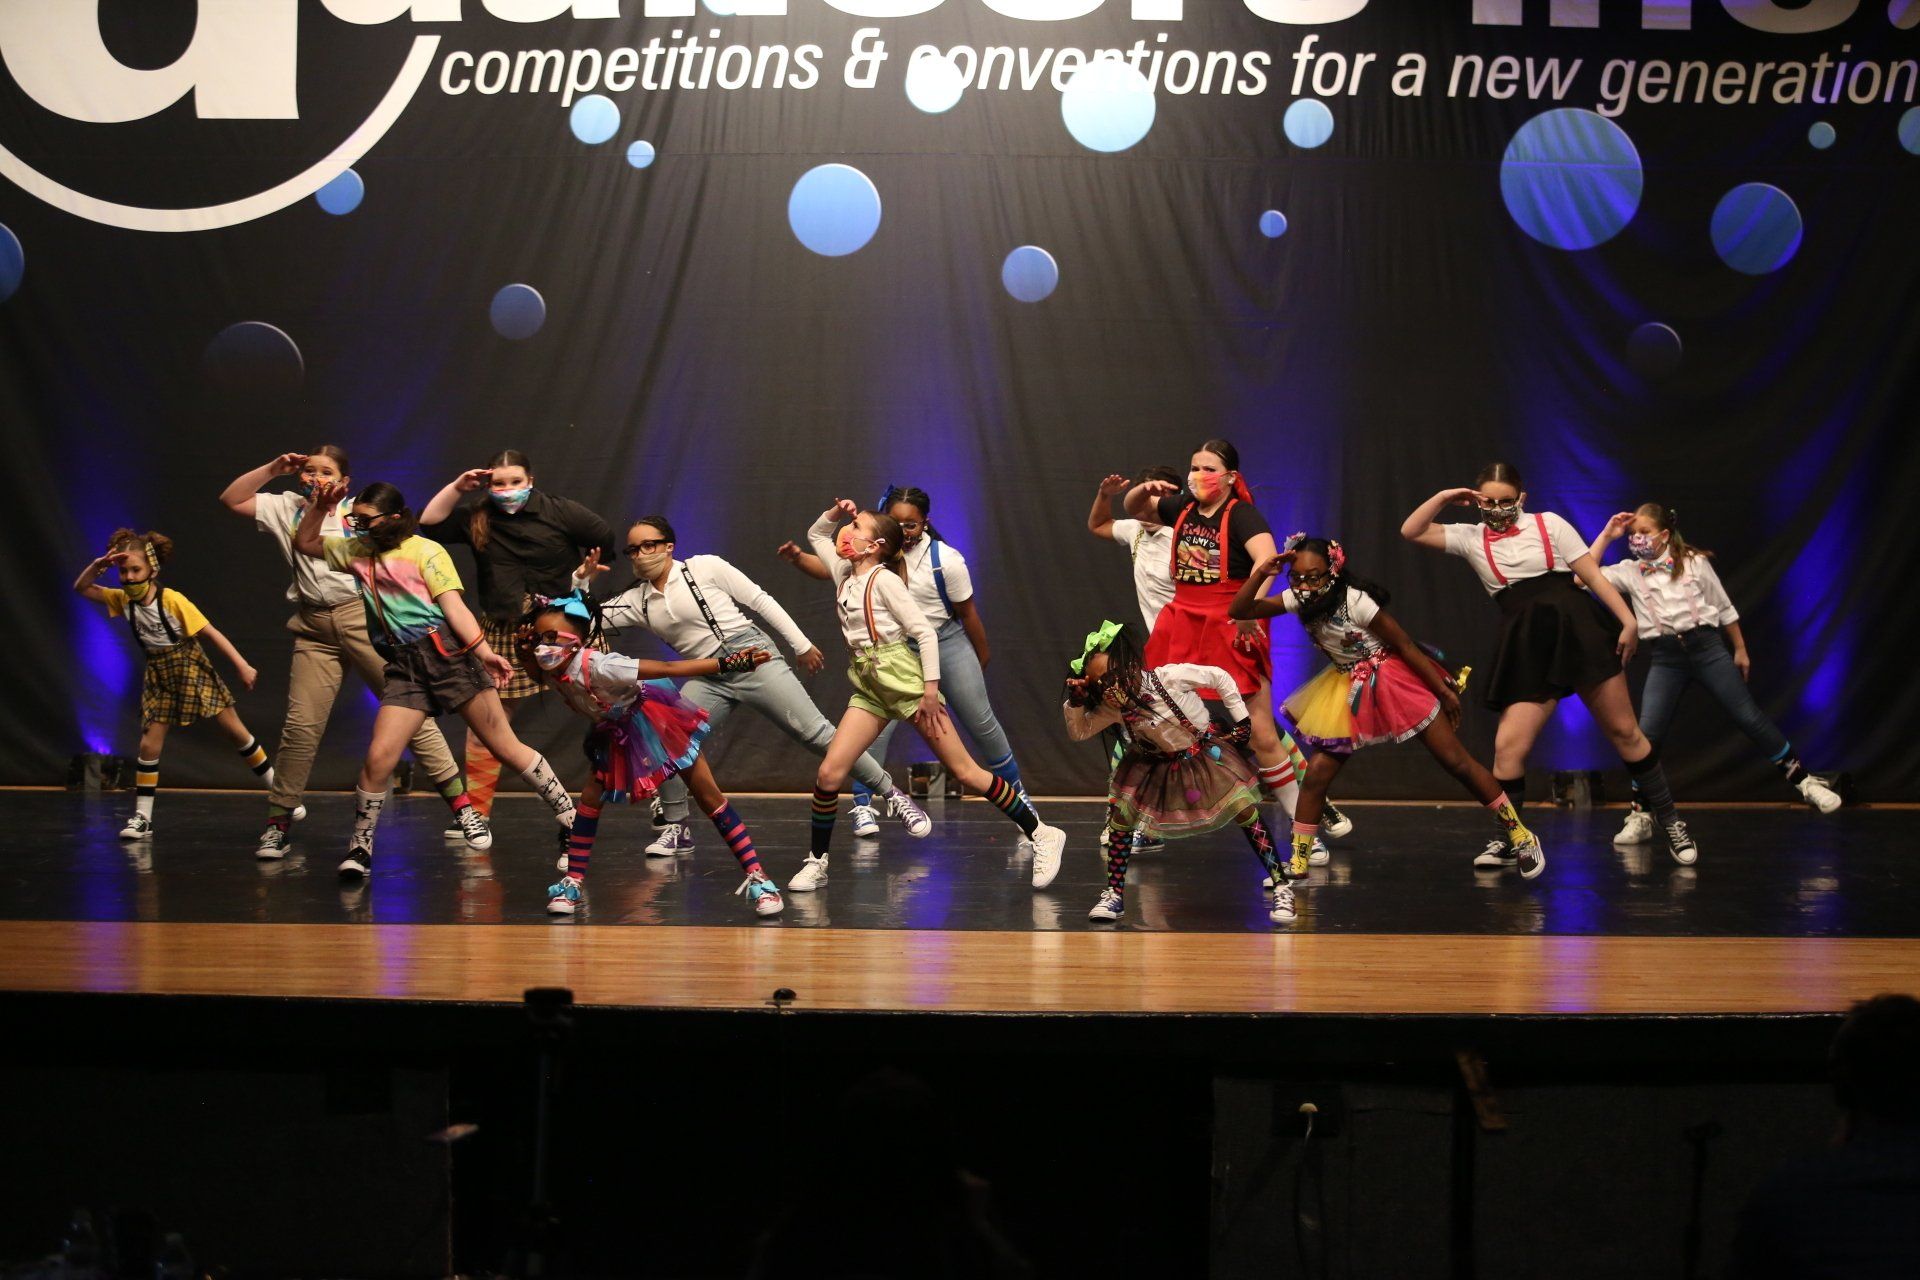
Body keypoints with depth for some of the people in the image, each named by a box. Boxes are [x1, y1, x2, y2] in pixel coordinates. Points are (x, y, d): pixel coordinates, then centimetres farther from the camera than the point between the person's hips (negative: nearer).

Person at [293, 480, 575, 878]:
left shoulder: (425, 551, 0)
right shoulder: (357, 551, 17)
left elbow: (453, 605, -7)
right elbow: (305, 543, 26)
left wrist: (482, 650, -19)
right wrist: (318, 506, 9)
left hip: (446, 652, -4)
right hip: (404, 666, 4)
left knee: (506, 747, -3)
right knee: (378, 757, -11)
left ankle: (572, 821, 5)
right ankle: (360, 848, 4)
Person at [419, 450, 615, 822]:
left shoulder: (558, 510, -4)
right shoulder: (477, 519, 6)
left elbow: (605, 539, 2)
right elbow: (429, 523, 0)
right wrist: (457, 487, -7)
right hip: (502, 634, 3)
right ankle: (474, 815, 6)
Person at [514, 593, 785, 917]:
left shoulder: (599, 667, -37)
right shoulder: (550, 673, -18)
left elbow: (668, 668, -37)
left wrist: (727, 664, -40)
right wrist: (525, 648, -19)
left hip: (654, 718, -6)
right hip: (615, 734, 6)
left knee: (709, 796, -5)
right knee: (590, 798, -5)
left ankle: (757, 878, -4)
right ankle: (572, 882, 7)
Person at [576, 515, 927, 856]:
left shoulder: (704, 567, -3)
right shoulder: (637, 601, 9)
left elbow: (761, 600, 1)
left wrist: (801, 645, 1)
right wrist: (582, 578, -7)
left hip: (753, 658, -5)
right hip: (709, 679, 5)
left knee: (815, 733, -11)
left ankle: (892, 794, -4)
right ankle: (676, 829, 1)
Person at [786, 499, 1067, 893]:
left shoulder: (884, 580, -10)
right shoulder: (844, 574, 11)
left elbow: (925, 632, -13)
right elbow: (816, 535, 29)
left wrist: (930, 690, -17)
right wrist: (834, 513, 8)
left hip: (904, 679, -7)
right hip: (869, 687, 7)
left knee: (964, 771, -5)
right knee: (829, 772, -6)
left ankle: (1042, 835, 3)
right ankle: (816, 863, 8)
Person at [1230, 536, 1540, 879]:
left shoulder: (1355, 601, -26)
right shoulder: (1298, 601, -11)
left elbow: (1406, 645, -19)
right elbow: (1239, 610, -11)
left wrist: (1445, 691, -15)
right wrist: (1261, 573, -27)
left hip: (1394, 681, -5)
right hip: (1351, 692, 5)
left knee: (1457, 762, -1)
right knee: (1317, 774, -5)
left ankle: (1519, 834, 10)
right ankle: (1297, 863, 5)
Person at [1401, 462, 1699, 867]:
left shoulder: (1548, 525, 6)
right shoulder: (1471, 539, 11)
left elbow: (1593, 575, 3)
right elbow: (1411, 531, 8)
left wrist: (1628, 621, -4)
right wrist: (1444, 497, 0)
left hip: (1577, 632, -1)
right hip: (1526, 650, 2)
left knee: (1624, 732, 2)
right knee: (1508, 746, -10)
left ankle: (1670, 823, 13)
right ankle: (1508, 842, 5)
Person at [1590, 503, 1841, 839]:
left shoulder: (1694, 562, 1)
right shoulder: (1630, 573, 5)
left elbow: (1724, 608, 10)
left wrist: (1740, 650, 13)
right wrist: (1606, 535, -5)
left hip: (1707, 648, -1)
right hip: (1666, 659, 1)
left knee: (1750, 718, -1)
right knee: (1646, 735, -9)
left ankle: (1804, 782, 11)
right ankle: (1639, 817, 0)